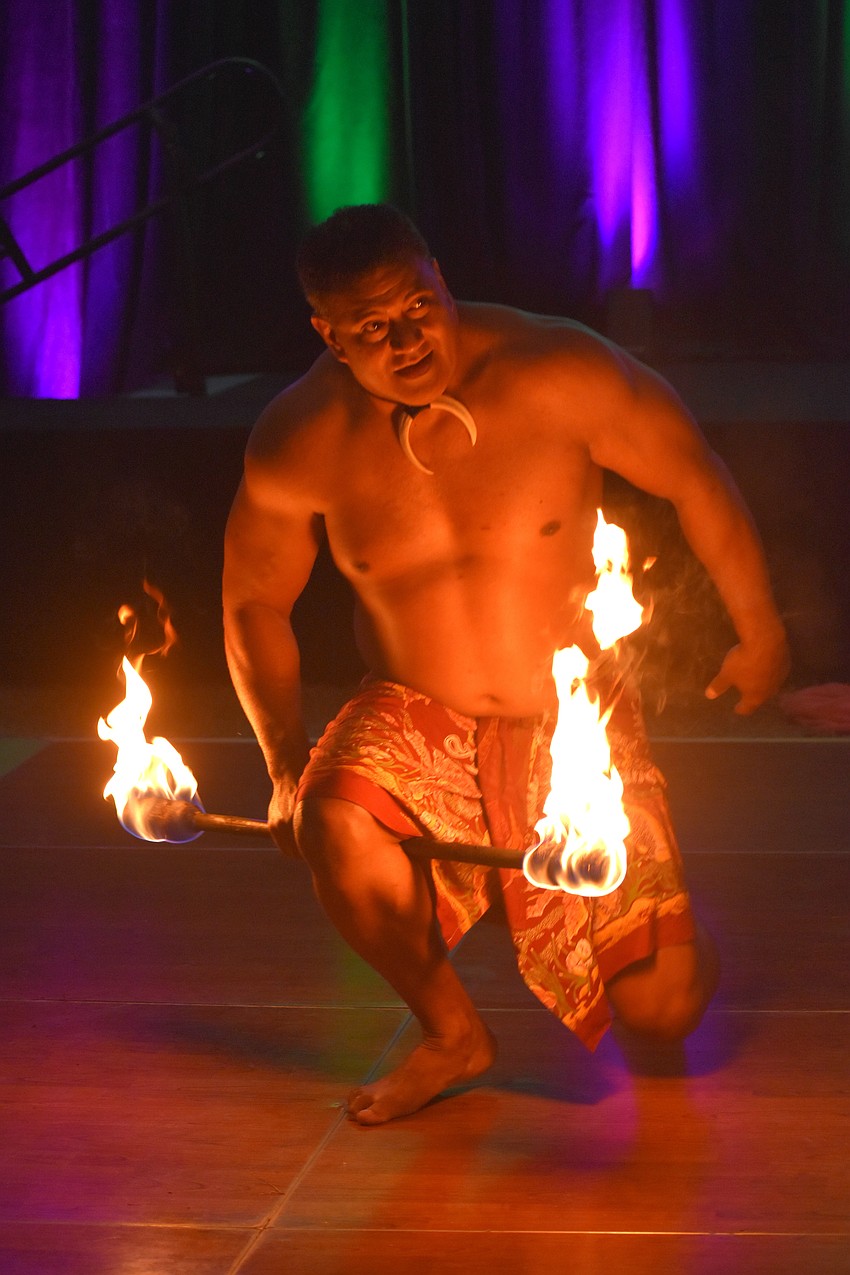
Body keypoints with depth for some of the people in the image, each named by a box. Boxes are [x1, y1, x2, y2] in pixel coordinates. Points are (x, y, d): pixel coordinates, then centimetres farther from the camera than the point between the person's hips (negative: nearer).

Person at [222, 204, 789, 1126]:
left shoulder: (555, 373, -18)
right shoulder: (299, 442, -12)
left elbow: (693, 478, -3)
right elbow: (255, 604, 4)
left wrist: (760, 632, 6)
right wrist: (286, 770, 0)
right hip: (419, 722, 1)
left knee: (662, 1012, -10)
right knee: (335, 826, -35)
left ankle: (664, 939, 33)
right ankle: (452, 1035, -5)